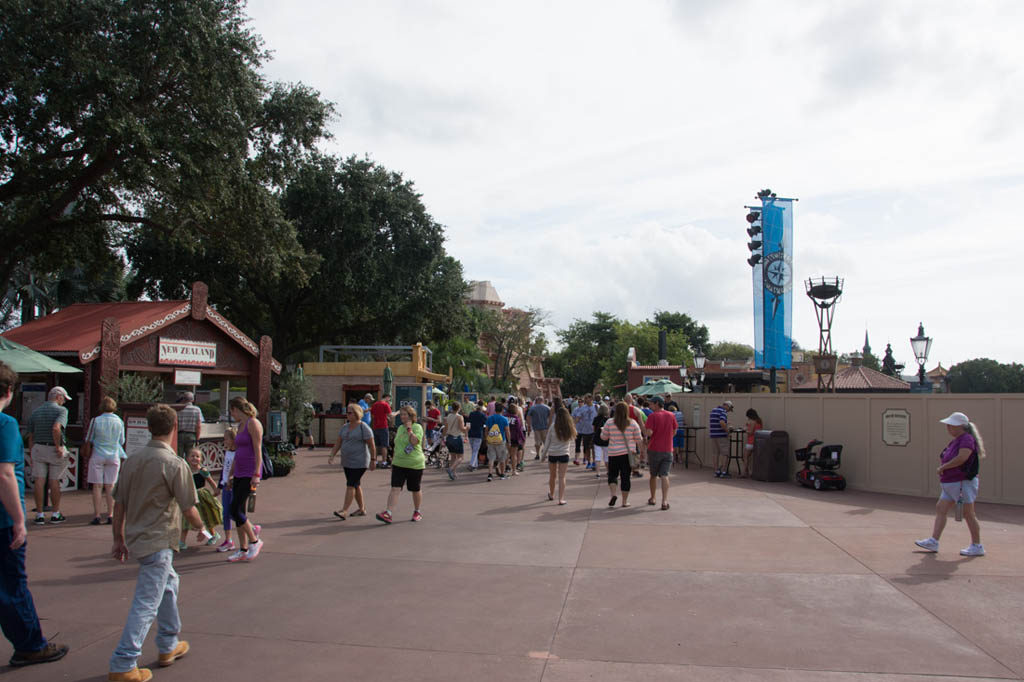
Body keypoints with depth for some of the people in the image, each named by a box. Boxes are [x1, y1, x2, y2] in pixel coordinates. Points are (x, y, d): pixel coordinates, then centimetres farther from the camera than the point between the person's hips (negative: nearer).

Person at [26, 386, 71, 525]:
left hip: (38, 448, 4)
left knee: (39, 481, 2)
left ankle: (39, 515, 2)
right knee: (54, 482, 5)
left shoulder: (36, 411, 10)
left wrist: (31, 454, 18)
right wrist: (58, 446, -17)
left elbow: (31, 436, 12)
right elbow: (56, 428, -26)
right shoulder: (61, 410, -8)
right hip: (55, 450, -4)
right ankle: (56, 514, 15)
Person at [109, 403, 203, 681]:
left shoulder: (133, 460, 3)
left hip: (136, 539, 8)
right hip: (157, 543, -8)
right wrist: (202, 526, 6)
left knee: (168, 583, 24)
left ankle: (168, 647, 35)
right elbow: (189, 509, -13)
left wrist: (119, 538, 17)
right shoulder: (175, 464, -17)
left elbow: (119, 503, 8)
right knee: (146, 603, -1)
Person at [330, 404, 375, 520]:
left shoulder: (364, 428, -11)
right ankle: (362, 509, 23)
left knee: (351, 485, -12)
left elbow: (372, 445, -10)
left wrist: (372, 460, -10)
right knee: (356, 485, 13)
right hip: (347, 462, 8)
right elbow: (338, 443, 11)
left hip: (359, 463, -8)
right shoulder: (345, 427, 11)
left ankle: (344, 511, -14)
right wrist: (332, 456, -1)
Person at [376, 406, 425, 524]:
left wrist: (409, 429, -19)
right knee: (395, 488, -7)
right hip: (399, 464, 5)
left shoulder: (417, 427, -8)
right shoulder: (400, 428, 13)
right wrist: (393, 462, 20)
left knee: (415, 490, 9)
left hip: (415, 464, -5)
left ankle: (417, 512, 27)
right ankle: (388, 513, -13)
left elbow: (415, 442, -24)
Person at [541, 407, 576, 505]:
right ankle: (561, 499, -3)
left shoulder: (552, 428, -7)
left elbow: (547, 443, 0)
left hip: (552, 454, 1)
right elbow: (572, 442, 8)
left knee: (552, 476, 17)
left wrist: (544, 454, 10)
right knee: (562, 477, 1)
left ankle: (551, 494, 36)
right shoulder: (570, 429, -7)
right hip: (564, 454, -1)